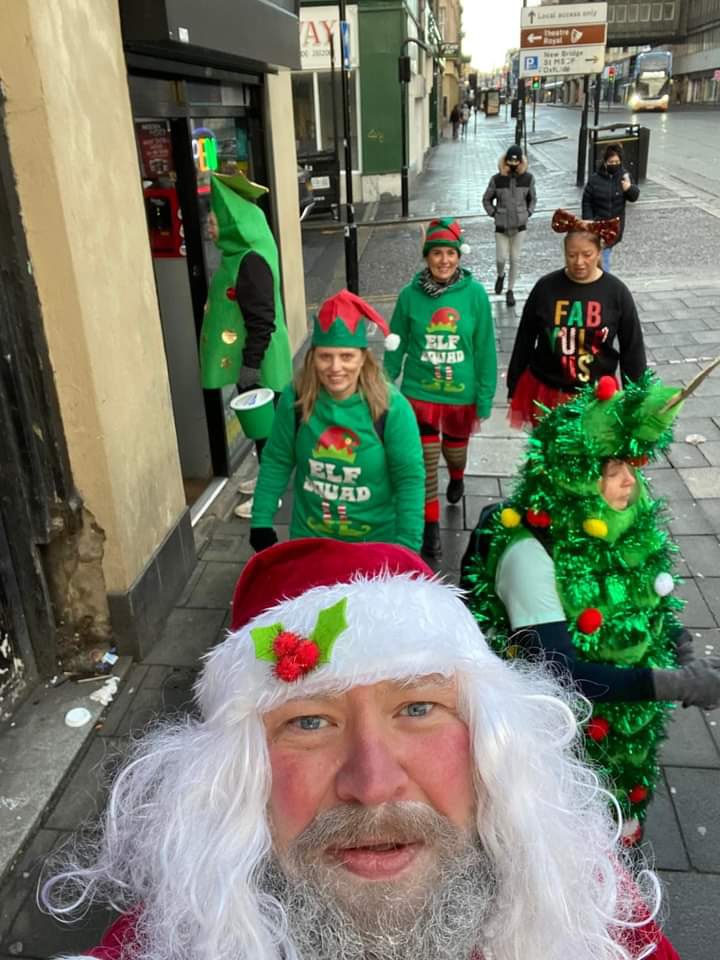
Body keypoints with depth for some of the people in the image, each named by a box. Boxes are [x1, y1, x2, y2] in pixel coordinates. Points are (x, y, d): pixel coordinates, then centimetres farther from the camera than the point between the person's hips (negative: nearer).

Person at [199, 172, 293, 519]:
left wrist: (250, 363, -24)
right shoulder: (238, 255, 8)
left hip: (256, 362, -9)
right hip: (244, 358, 9)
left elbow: (262, 320, -25)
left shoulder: (252, 261, -22)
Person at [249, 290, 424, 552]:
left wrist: (407, 545, -17)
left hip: (377, 541, -2)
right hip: (310, 538, 2)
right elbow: (276, 464, -4)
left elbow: (410, 479, -16)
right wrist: (261, 522, -5)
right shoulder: (295, 399, -13)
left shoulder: (391, 406, -20)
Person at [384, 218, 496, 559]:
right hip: (420, 391, -1)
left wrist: (485, 398, -6)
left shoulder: (475, 294, -12)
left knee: (455, 447, 24)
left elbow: (485, 349, -7)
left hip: (461, 393, 1)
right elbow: (397, 346, -1)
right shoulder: (410, 294, -10)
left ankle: (457, 478, 58)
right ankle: (431, 524, 17)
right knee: (425, 460, 0)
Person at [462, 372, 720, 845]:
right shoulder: (531, 556, -31)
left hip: (631, 714, 6)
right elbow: (560, 671, -32)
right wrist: (672, 685, -33)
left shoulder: (633, 521, -12)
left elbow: (655, 601, 4)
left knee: (620, 810, 30)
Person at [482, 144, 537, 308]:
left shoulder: (528, 178, -3)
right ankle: (500, 276, 35)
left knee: (515, 259, 4)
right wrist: (493, 214, -2)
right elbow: (486, 199, 6)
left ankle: (510, 291, 19)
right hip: (501, 226, -1)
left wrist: (528, 213, 2)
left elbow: (532, 198, 13)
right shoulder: (497, 179, -8)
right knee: (501, 258, -1)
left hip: (520, 225, 1)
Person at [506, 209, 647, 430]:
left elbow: (632, 348, 0)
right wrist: (514, 388, 4)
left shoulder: (616, 292, -7)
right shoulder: (545, 287, -7)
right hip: (546, 391, 1)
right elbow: (524, 340, 1)